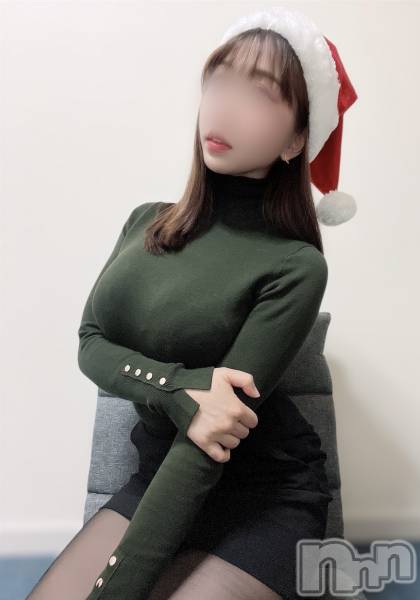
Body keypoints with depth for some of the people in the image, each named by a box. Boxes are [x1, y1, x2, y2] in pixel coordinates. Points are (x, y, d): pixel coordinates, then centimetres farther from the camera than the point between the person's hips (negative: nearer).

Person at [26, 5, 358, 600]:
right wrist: (177, 387, -24)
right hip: (160, 476, 5)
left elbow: (207, 450, -21)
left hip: (265, 495, -4)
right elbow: (91, 344, -4)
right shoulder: (146, 222, 1)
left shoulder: (294, 267, -18)